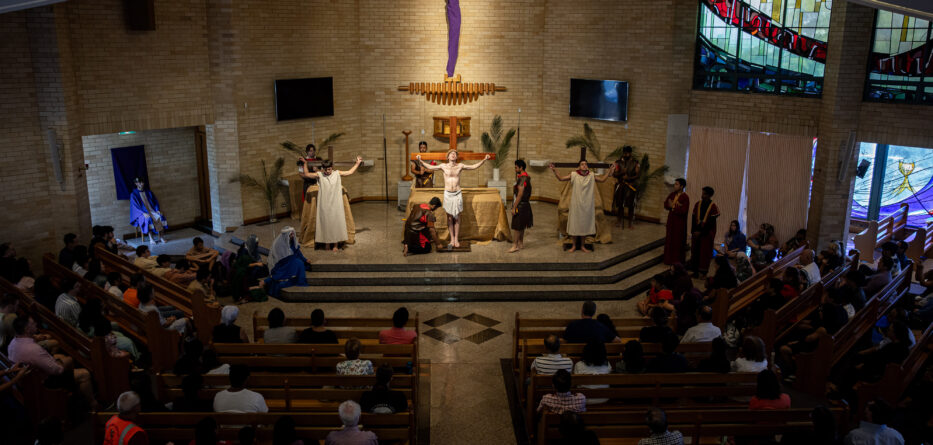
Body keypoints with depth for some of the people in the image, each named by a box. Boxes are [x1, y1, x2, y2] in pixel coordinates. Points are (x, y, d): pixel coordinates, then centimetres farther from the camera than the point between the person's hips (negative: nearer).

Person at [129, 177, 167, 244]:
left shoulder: (148, 192, 13)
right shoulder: (133, 194, -1)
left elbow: (155, 202, 14)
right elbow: (135, 206, -8)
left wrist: (157, 210, -5)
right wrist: (143, 213, -22)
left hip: (152, 211, 4)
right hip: (141, 213, -4)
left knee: (160, 216, -27)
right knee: (148, 219, -37)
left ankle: (160, 237, -27)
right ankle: (150, 239, -36)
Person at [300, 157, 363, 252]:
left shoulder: (337, 173, 3)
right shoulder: (319, 175, -1)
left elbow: (350, 172, 11)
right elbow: (306, 174, -5)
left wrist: (357, 163, 11)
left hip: (336, 204, 1)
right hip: (324, 204, -1)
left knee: (336, 222, 3)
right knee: (325, 223, 4)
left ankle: (335, 244, 12)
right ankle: (327, 243, 18)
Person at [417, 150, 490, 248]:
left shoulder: (460, 166, 4)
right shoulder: (443, 166, 2)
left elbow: (474, 166, 12)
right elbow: (429, 167, 8)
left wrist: (484, 160, 5)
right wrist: (420, 160, -1)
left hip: (457, 194, 0)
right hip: (448, 194, 0)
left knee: (457, 217, 4)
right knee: (449, 217, 4)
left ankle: (456, 239, 11)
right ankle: (452, 239, 12)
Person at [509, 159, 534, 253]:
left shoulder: (522, 178, -19)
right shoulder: (526, 177, 12)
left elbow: (520, 194, -23)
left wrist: (514, 207, -21)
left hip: (520, 205, -10)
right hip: (525, 204, 10)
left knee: (516, 226, -5)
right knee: (521, 226, 16)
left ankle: (515, 245, -2)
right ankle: (521, 243, 23)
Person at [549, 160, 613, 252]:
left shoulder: (591, 176, 2)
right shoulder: (574, 175, -5)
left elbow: (602, 179, 11)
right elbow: (561, 178, -2)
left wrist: (610, 170, 4)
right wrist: (554, 170, -14)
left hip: (587, 205, 2)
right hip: (575, 205, -2)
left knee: (585, 225, 9)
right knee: (575, 224, 5)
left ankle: (582, 246, 23)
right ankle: (574, 246, 19)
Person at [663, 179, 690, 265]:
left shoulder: (685, 197, -16)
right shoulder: (672, 194, 4)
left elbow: (684, 211, -23)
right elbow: (666, 205, 0)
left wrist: (673, 206, -18)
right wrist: (676, 206, -15)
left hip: (680, 222, -7)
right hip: (671, 220, 7)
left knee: (678, 241, 3)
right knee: (670, 239, 13)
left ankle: (678, 261, 15)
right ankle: (670, 259, 25)